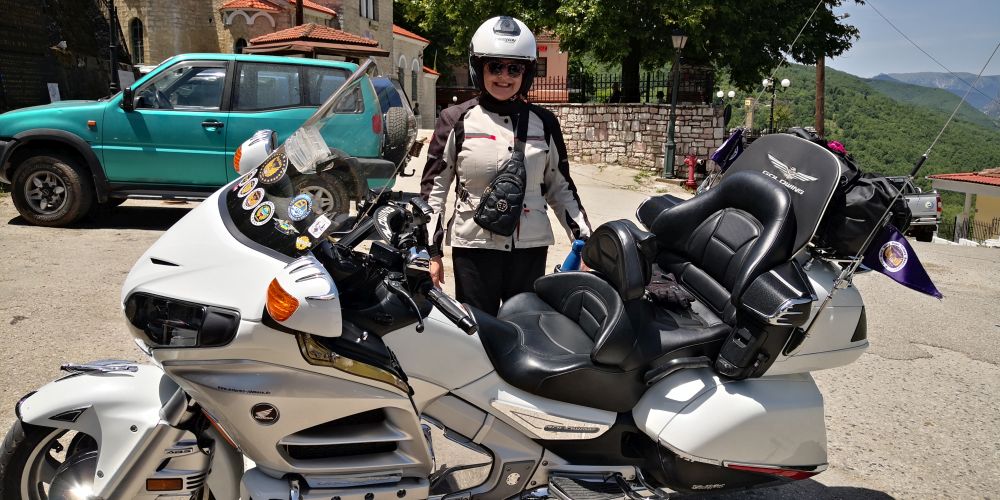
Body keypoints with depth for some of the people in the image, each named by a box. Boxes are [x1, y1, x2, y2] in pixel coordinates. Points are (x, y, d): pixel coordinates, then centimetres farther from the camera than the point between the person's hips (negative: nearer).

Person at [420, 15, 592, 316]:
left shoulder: (543, 123, 6)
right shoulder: (457, 121, 0)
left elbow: (560, 186, 12)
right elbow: (433, 187, 2)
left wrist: (584, 242, 6)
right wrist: (431, 250, -3)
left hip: (531, 247, 2)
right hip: (473, 247, -2)